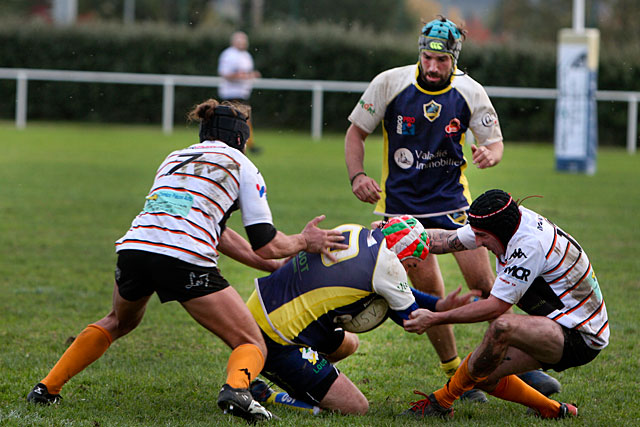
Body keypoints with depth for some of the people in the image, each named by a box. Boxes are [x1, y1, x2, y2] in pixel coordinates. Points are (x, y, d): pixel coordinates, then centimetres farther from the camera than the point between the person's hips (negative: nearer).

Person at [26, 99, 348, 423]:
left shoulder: (175, 158, 31)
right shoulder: (241, 165, 15)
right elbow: (267, 246, 10)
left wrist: (277, 267, 39)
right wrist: (304, 242, 29)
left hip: (133, 247, 5)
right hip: (185, 261, -5)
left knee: (119, 322, 37)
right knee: (253, 345, 6)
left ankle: (48, 387, 27)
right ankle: (235, 388, -28)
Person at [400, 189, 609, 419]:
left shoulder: (529, 245, -27)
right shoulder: (506, 222, -2)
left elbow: (495, 307, -24)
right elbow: (448, 240, 9)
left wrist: (435, 319, -22)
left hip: (581, 337, -10)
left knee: (502, 327, -34)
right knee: (483, 374, 3)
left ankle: (442, 402, -18)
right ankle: (553, 410, 18)